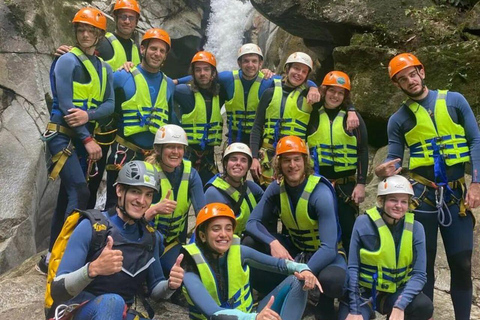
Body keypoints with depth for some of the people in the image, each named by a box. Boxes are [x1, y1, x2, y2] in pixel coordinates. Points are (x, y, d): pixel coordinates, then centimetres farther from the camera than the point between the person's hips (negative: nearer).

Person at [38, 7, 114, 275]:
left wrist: (88, 115, -20)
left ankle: (52, 256, 19)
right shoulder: (68, 61, -7)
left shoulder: (105, 68, 13)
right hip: (63, 136, -7)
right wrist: (88, 140, -17)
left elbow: (110, 105, 1)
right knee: (80, 193, -18)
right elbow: (65, 104, -14)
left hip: (84, 139, 7)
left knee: (68, 196, 9)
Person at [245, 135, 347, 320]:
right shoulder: (277, 187, -11)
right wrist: (273, 243, -30)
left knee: (332, 280, -40)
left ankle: (324, 301, -2)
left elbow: (328, 248, -30)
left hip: (326, 253, -5)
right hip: (295, 248, 5)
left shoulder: (321, 193, -26)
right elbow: (252, 222, -10)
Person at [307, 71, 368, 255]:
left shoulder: (353, 116, 3)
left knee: (349, 232, 4)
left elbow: (363, 151, 1)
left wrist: (361, 184, -5)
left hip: (346, 184, -1)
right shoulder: (312, 115, 4)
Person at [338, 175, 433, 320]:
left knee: (424, 307, -26)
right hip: (363, 291, -2)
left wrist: (399, 306, -25)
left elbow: (419, 274, -11)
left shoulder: (415, 228, -9)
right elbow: (353, 268, -12)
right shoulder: (364, 222, -15)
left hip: (394, 292, 2)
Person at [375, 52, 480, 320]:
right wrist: (385, 170, -21)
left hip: (457, 193, 0)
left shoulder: (455, 101, 4)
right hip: (421, 195, 0)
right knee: (424, 263, 7)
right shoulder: (398, 119, 4)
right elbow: (394, 160, 4)